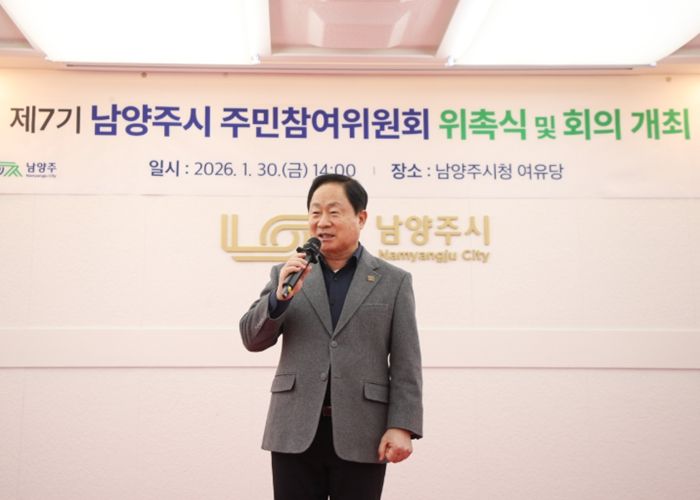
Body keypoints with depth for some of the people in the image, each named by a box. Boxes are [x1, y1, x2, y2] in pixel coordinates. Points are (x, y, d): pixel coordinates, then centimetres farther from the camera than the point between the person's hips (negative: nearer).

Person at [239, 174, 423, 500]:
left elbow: (405, 363, 1)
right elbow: (252, 339, 3)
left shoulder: (394, 281, 5)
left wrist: (402, 426, -9)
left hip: (360, 436, -1)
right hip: (296, 432, 1)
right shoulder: (287, 274, 9)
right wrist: (280, 296, -13)